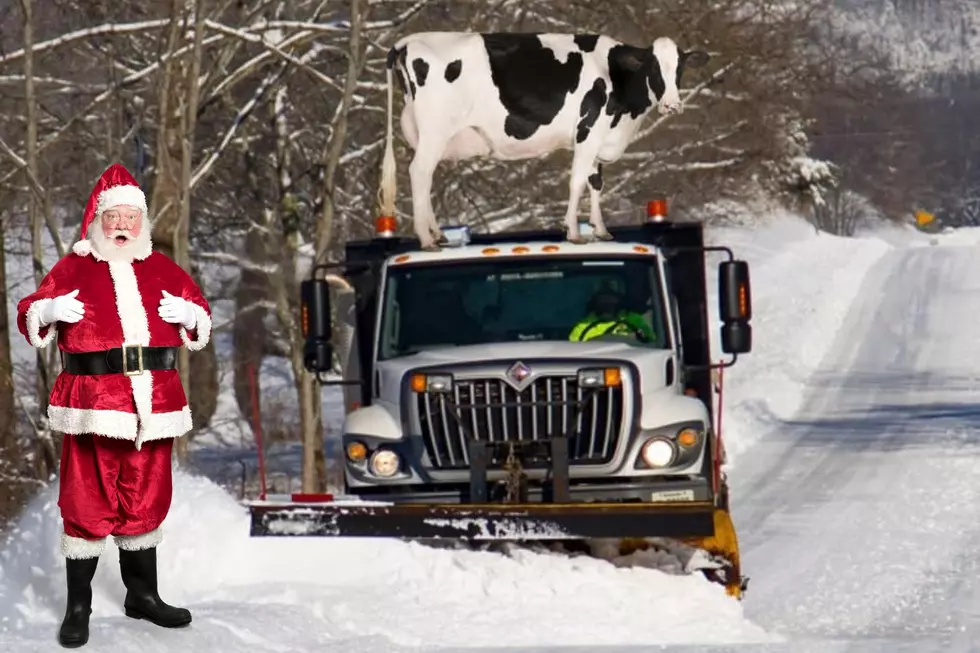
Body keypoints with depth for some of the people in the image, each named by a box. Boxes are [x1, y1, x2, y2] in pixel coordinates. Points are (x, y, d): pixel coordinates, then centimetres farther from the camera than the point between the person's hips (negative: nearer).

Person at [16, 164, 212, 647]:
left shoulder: (162, 270, 15)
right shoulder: (74, 268, 5)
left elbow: (201, 322, 21)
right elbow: (29, 319, 7)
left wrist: (188, 314, -1)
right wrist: (51, 310, -14)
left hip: (153, 403, 4)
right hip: (93, 403, -4)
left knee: (145, 500, 12)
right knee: (88, 503, -4)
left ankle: (142, 594, 25)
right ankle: (78, 607, 2)